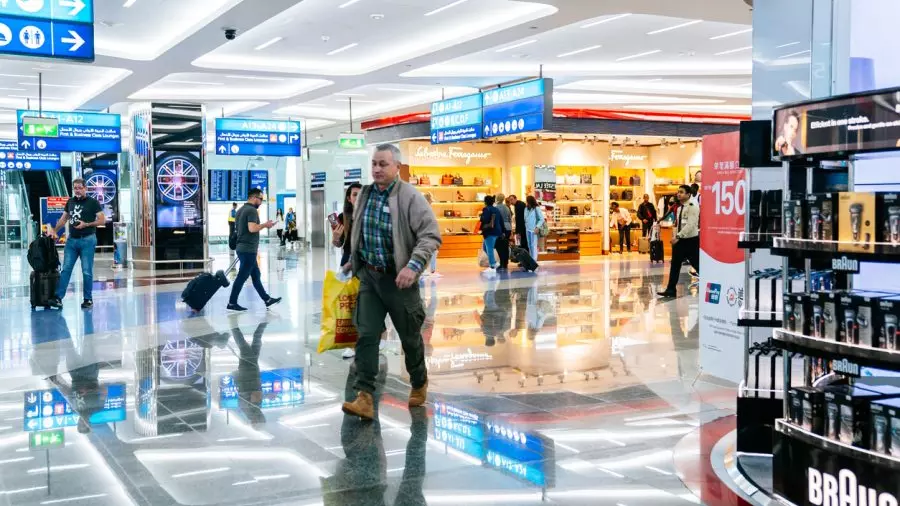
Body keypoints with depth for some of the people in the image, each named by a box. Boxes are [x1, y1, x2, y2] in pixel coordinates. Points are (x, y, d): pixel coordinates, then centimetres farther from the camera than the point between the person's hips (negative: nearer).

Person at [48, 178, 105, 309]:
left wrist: (86, 224, -15)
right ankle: (58, 298, -2)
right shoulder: (70, 202, 13)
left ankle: (88, 299, 7)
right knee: (66, 269, 0)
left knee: (87, 271, -1)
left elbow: (102, 220, -5)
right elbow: (63, 219, 20)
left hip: (87, 240, -4)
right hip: (71, 240, 4)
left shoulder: (93, 202, -1)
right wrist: (54, 230, 7)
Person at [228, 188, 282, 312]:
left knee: (256, 275, 13)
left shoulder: (241, 210, 16)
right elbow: (252, 228, -27)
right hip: (248, 249, -10)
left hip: (242, 248, 10)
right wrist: (265, 225, -14)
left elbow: (237, 229, 23)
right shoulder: (252, 210, -14)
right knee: (242, 277, -6)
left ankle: (267, 300, 19)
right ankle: (232, 304, -3)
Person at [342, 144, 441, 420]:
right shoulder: (366, 193, 5)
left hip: (398, 278, -4)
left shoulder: (410, 197, -14)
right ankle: (365, 397, -6)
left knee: (410, 336, 11)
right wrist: (354, 260, 24)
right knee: (366, 335, -5)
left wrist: (413, 265, -29)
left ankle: (419, 383, 35)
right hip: (369, 275, 5)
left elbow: (431, 235, -18)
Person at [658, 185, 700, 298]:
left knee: (698, 265, 2)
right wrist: (674, 236, 7)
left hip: (691, 241, -8)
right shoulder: (679, 208, 13)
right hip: (680, 240, 8)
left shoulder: (693, 207, -14)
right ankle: (670, 290, 8)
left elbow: (690, 225, -24)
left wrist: (678, 236, -27)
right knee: (675, 265, 5)